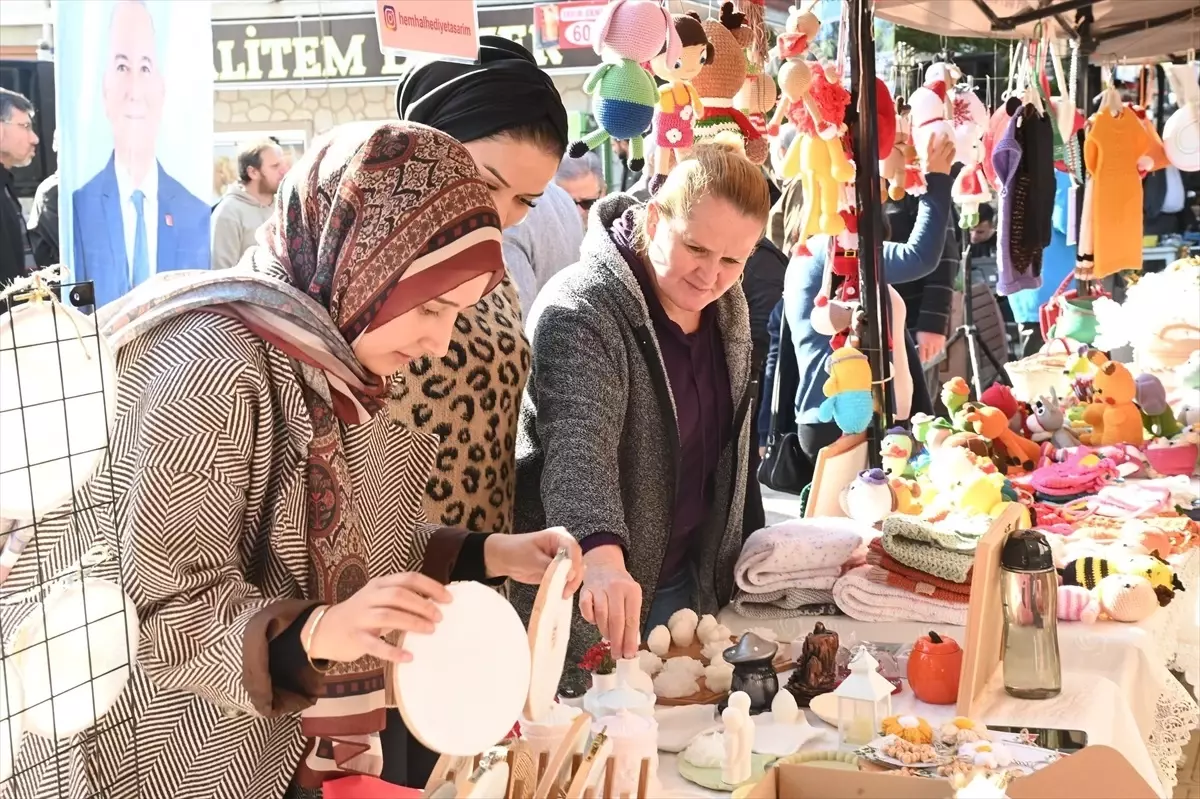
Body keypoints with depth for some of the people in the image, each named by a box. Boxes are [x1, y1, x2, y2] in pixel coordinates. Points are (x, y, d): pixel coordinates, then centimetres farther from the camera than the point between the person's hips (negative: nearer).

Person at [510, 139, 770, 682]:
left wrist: (737, 555, 16)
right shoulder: (582, 311, -23)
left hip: (689, 584, 7)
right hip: (587, 598, -7)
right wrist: (601, 554, -53)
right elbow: (578, 443, -38)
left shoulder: (728, 309, 3)